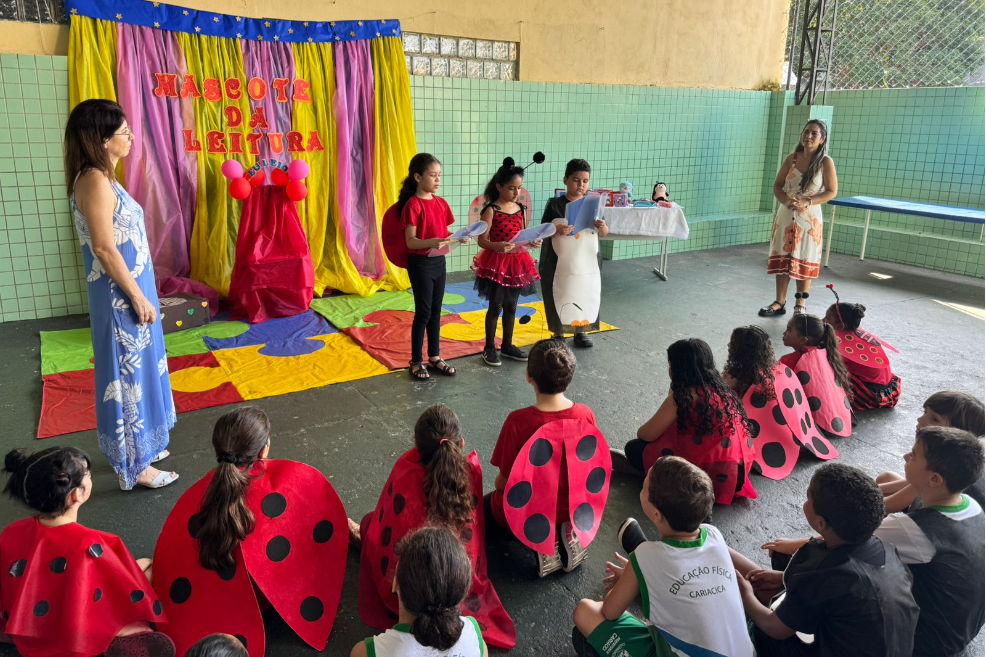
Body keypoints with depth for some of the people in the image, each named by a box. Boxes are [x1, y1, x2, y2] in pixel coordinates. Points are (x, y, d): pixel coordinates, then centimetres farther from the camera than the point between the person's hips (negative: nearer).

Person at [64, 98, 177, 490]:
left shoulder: (101, 178, 11)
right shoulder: (96, 182, -20)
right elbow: (103, 248, -23)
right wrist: (137, 297, -18)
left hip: (126, 291, 10)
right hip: (121, 297, -10)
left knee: (136, 372, 19)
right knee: (128, 376, 1)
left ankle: (138, 449, 34)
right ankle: (134, 467, 14)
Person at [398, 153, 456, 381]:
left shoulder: (441, 202, 8)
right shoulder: (413, 204, -14)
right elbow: (411, 241, -18)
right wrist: (431, 242, -35)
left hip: (439, 261, 7)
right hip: (420, 263, -7)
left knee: (436, 311, 13)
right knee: (423, 312, 0)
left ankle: (435, 357, 25)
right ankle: (416, 362, 12)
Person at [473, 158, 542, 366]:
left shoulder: (522, 210, 5)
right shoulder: (491, 210, -12)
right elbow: (482, 240, -16)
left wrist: (532, 242, -10)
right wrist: (497, 246, -34)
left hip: (517, 263, 5)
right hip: (496, 263, -5)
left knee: (511, 306, 14)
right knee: (495, 307, 2)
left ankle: (507, 345, 27)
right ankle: (489, 348, 15)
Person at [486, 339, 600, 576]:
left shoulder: (518, 421, -30)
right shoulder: (586, 415, -18)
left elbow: (504, 481, -18)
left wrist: (499, 483, 6)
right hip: (570, 506, 5)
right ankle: (566, 530, 8)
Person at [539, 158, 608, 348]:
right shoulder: (555, 204, -6)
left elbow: (604, 234, 4)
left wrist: (602, 226, -20)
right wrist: (557, 231, -30)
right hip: (558, 260, -3)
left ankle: (580, 330, 31)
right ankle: (558, 333, 22)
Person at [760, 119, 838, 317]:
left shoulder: (826, 162, -6)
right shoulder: (791, 159, 3)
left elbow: (831, 192, -7)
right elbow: (777, 186, 6)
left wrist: (807, 202, -19)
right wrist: (786, 200, -14)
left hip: (810, 218, -3)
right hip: (786, 215, 3)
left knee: (804, 261, 4)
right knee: (782, 258, 6)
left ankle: (801, 304, 16)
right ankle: (780, 302, 16)